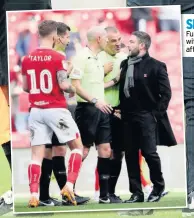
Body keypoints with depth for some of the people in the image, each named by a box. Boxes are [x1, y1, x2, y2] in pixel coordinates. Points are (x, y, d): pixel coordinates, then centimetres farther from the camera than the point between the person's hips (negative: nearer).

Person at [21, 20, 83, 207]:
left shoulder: (27, 59, 5)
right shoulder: (58, 58, -11)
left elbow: (25, 87, 12)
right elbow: (63, 85, -15)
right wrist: (72, 89, 6)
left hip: (36, 110, 4)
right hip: (56, 109, -4)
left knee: (37, 154, 4)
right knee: (77, 146, 10)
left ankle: (34, 195, -6)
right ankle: (69, 186, -4)